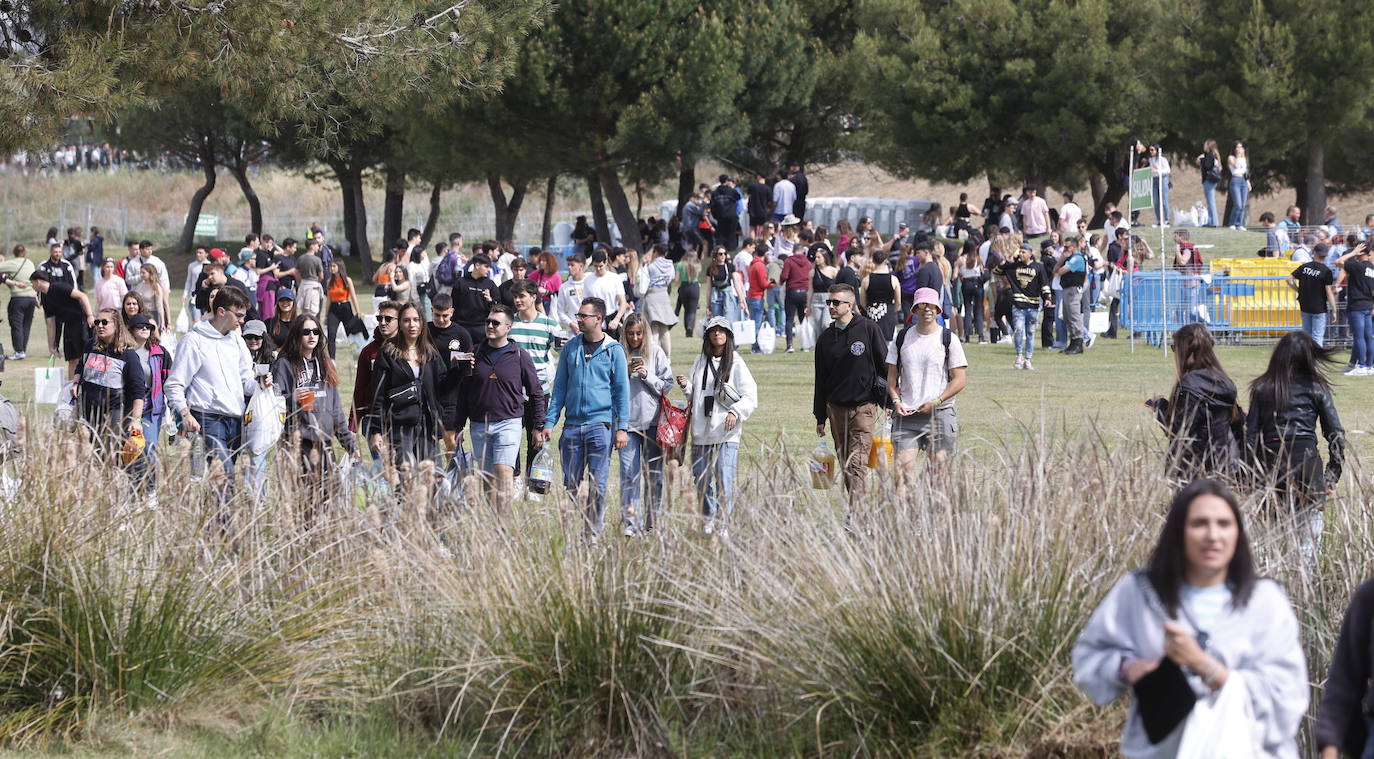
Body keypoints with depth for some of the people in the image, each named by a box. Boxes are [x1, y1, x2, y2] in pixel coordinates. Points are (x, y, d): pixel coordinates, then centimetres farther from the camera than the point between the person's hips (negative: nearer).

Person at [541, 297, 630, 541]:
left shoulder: (613, 350, 1)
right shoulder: (571, 347, 10)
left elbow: (622, 390, 2)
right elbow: (560, 387, 13)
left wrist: (622, 427, -5)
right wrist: (549, 422, 6)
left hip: (600, 423, -3)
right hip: (572, 424, 3)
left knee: (598, 484, -4)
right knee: (571, 484, 3)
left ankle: (593, 533, 3)